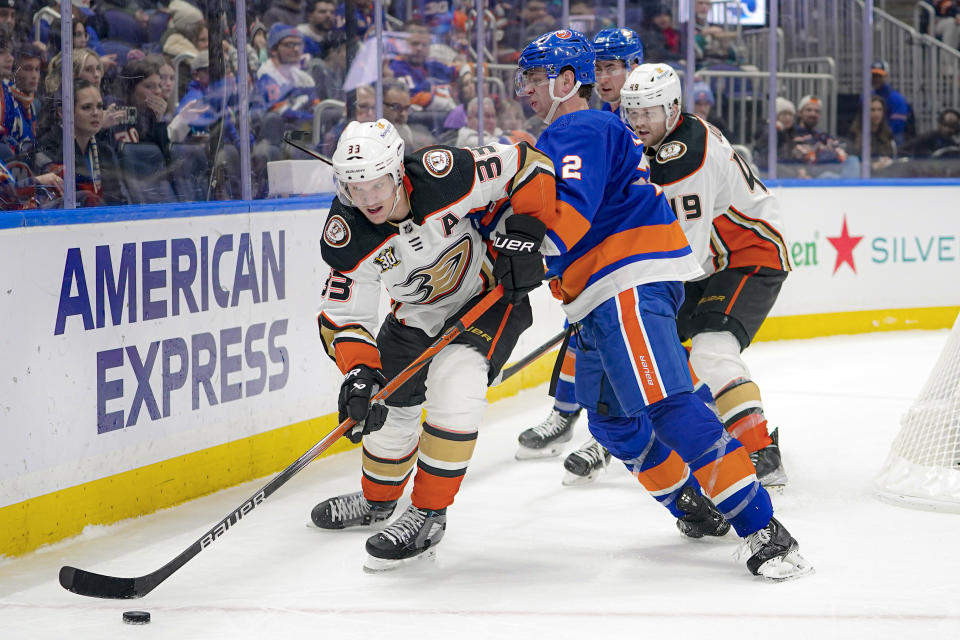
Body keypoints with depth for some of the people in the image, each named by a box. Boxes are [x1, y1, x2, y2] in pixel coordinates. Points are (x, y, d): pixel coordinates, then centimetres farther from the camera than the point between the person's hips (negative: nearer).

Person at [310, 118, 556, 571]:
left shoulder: (443, 176, -34)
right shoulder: (349, 237, -23)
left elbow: (527, 166, -21)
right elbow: (342, 316, -19)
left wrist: (522, 235, -26)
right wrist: (359, 373, -36)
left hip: (491, 293, -4)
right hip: (416, 312, 5)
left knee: (453, 386, -27)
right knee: (389, 405, 12)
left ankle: (428, 516, -15)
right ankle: (377, 499, 44)